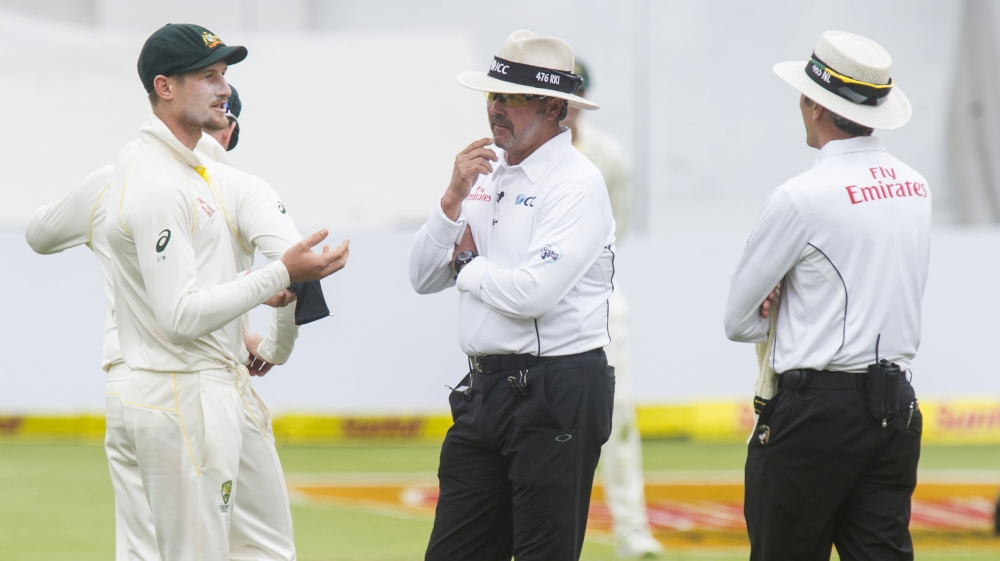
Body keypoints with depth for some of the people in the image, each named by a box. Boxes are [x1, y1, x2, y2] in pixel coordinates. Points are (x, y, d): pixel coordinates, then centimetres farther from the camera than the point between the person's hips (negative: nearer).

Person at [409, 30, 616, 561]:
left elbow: (533, 293, -22)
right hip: (484, 391, 8)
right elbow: (422, 276, 12)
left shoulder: (576, 183, -11)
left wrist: (467, 265, -3)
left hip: (556, 396, -8)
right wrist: (454, 198, -3)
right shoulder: (486, 172, 14)